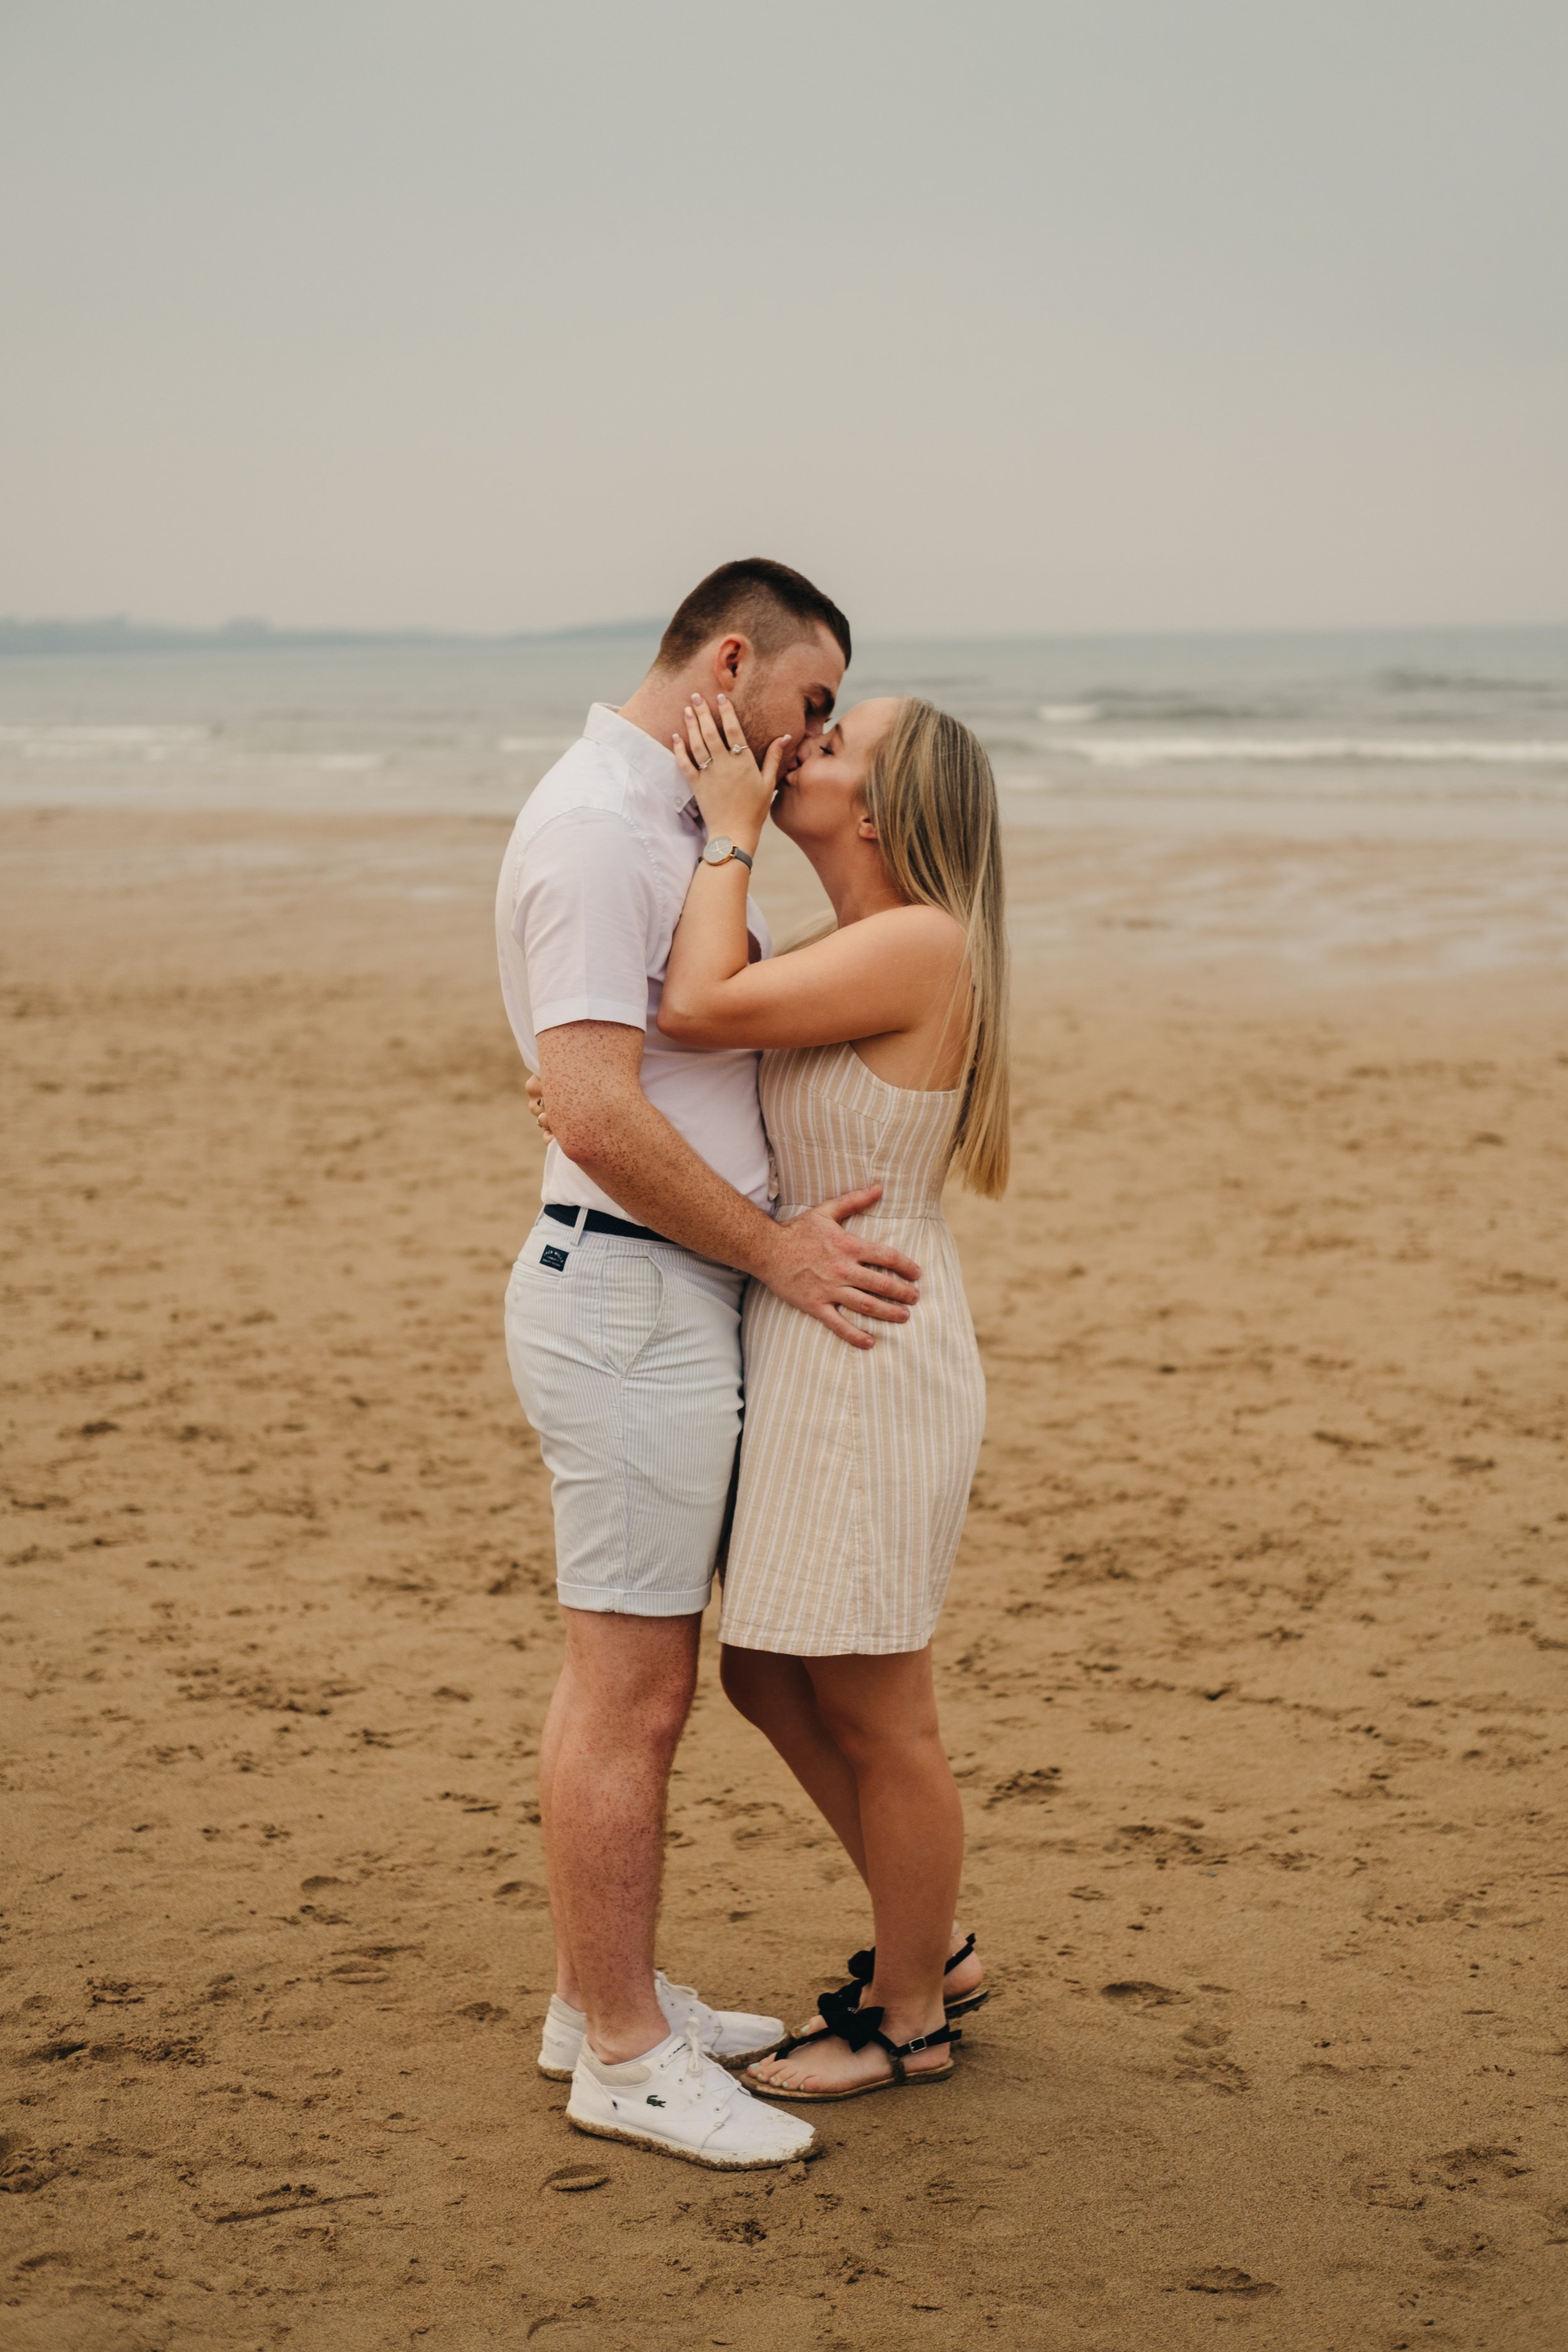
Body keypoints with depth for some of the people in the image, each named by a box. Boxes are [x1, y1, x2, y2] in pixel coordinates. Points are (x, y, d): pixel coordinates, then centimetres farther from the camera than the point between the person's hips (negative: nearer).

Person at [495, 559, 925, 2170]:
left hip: (682, 1296, 10)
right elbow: (598, 1114, -23)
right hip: (630, 1299, -10)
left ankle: (606, 1999, 27)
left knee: (638, 1676, 16)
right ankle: (623, 2054, 8)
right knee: (627, 1692, -2)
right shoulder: (592, 827, -17)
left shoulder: (676, 826, 17)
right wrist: (777, 1253, -17)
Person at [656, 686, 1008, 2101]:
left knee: (877, 1718, 5)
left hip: (870, 1361, -10)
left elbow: (700, 1009, -25)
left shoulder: (920, 946, -19)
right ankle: (931, 1950, 35)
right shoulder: (858, 951, 10)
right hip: (810, 1354, 10)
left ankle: (909, 2020, 24)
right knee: (769, 1678, 20)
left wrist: (731, 827, -14)